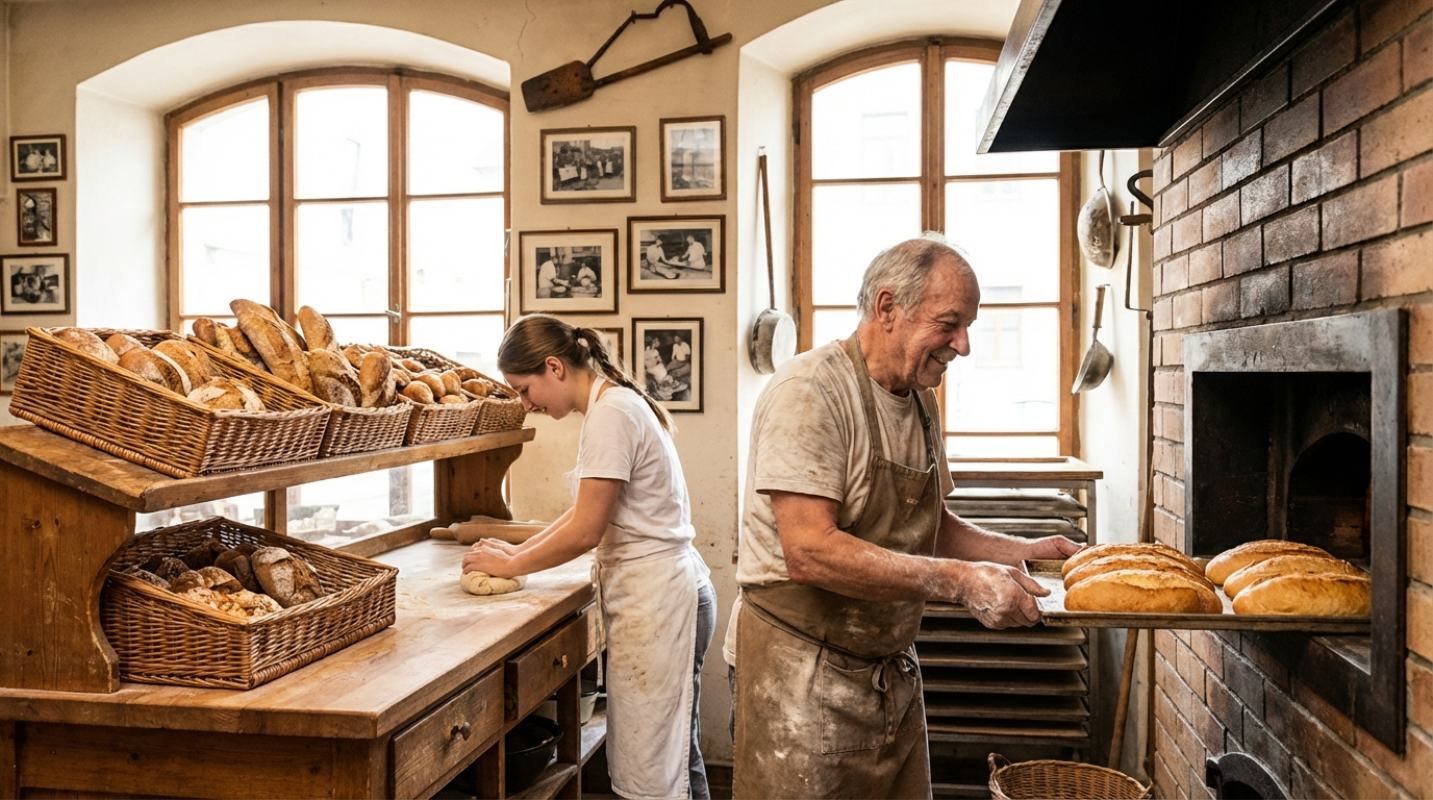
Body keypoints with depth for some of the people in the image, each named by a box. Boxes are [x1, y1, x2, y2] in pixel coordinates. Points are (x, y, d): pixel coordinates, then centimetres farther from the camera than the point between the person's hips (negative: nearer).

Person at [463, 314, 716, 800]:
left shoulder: (610, 414, -16)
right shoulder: (619, 404, 13)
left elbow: (586, 531, -17)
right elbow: (587, 509, 18)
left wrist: (512, 565, -4)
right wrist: (519, 550, 10)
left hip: (656, 599, -10)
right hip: (664, 591, 10)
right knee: (674, 756, 17)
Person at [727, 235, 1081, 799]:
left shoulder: (921, 403, 9)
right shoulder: (810, 392, -20)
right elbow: (810, 552, -28)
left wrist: (1024, 551, 3)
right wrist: (959, 581, -27)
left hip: (892, 672, 8)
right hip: (804, 673, -8)